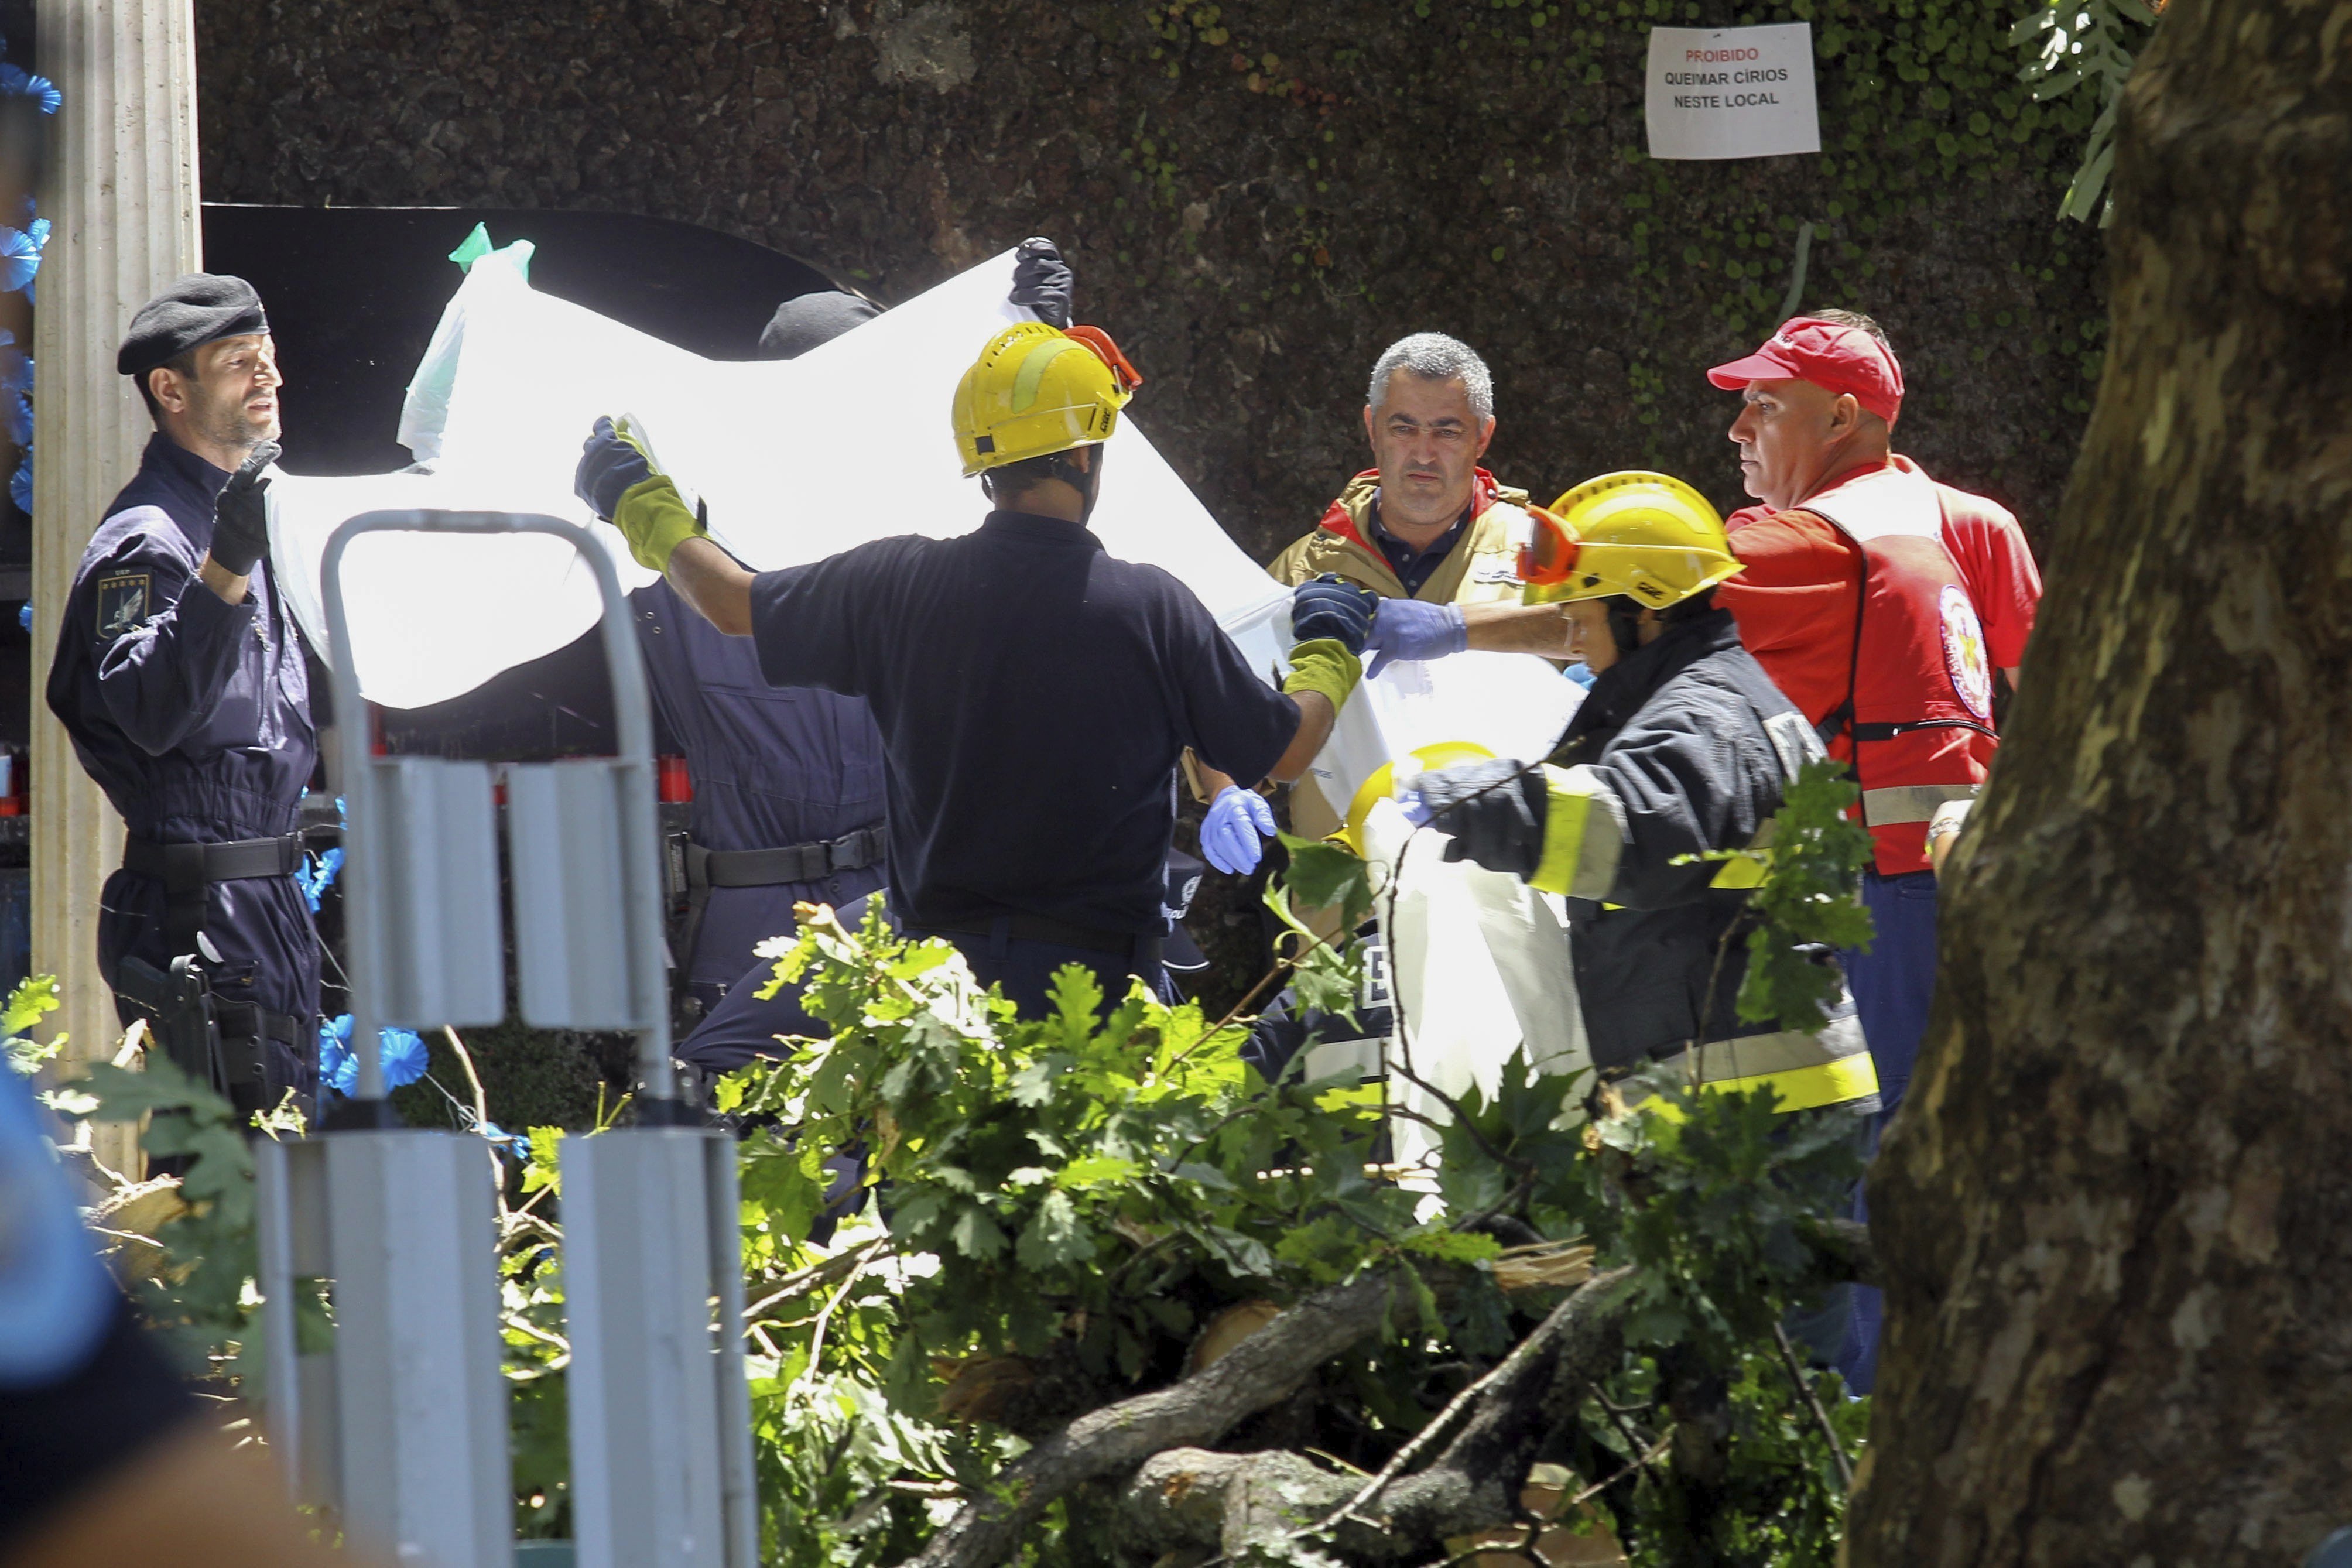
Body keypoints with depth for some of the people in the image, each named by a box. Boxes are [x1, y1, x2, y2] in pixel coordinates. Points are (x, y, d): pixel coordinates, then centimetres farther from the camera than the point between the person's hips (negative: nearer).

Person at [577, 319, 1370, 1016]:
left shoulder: (897, 583, -1)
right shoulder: (1152, 606, -8)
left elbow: (735, 603, 16)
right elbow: (1284, 752, 2)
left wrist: (641, 503, 34)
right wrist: (1327, 647, 24)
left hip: (941, 970, 3)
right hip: (1098, 982, -3)